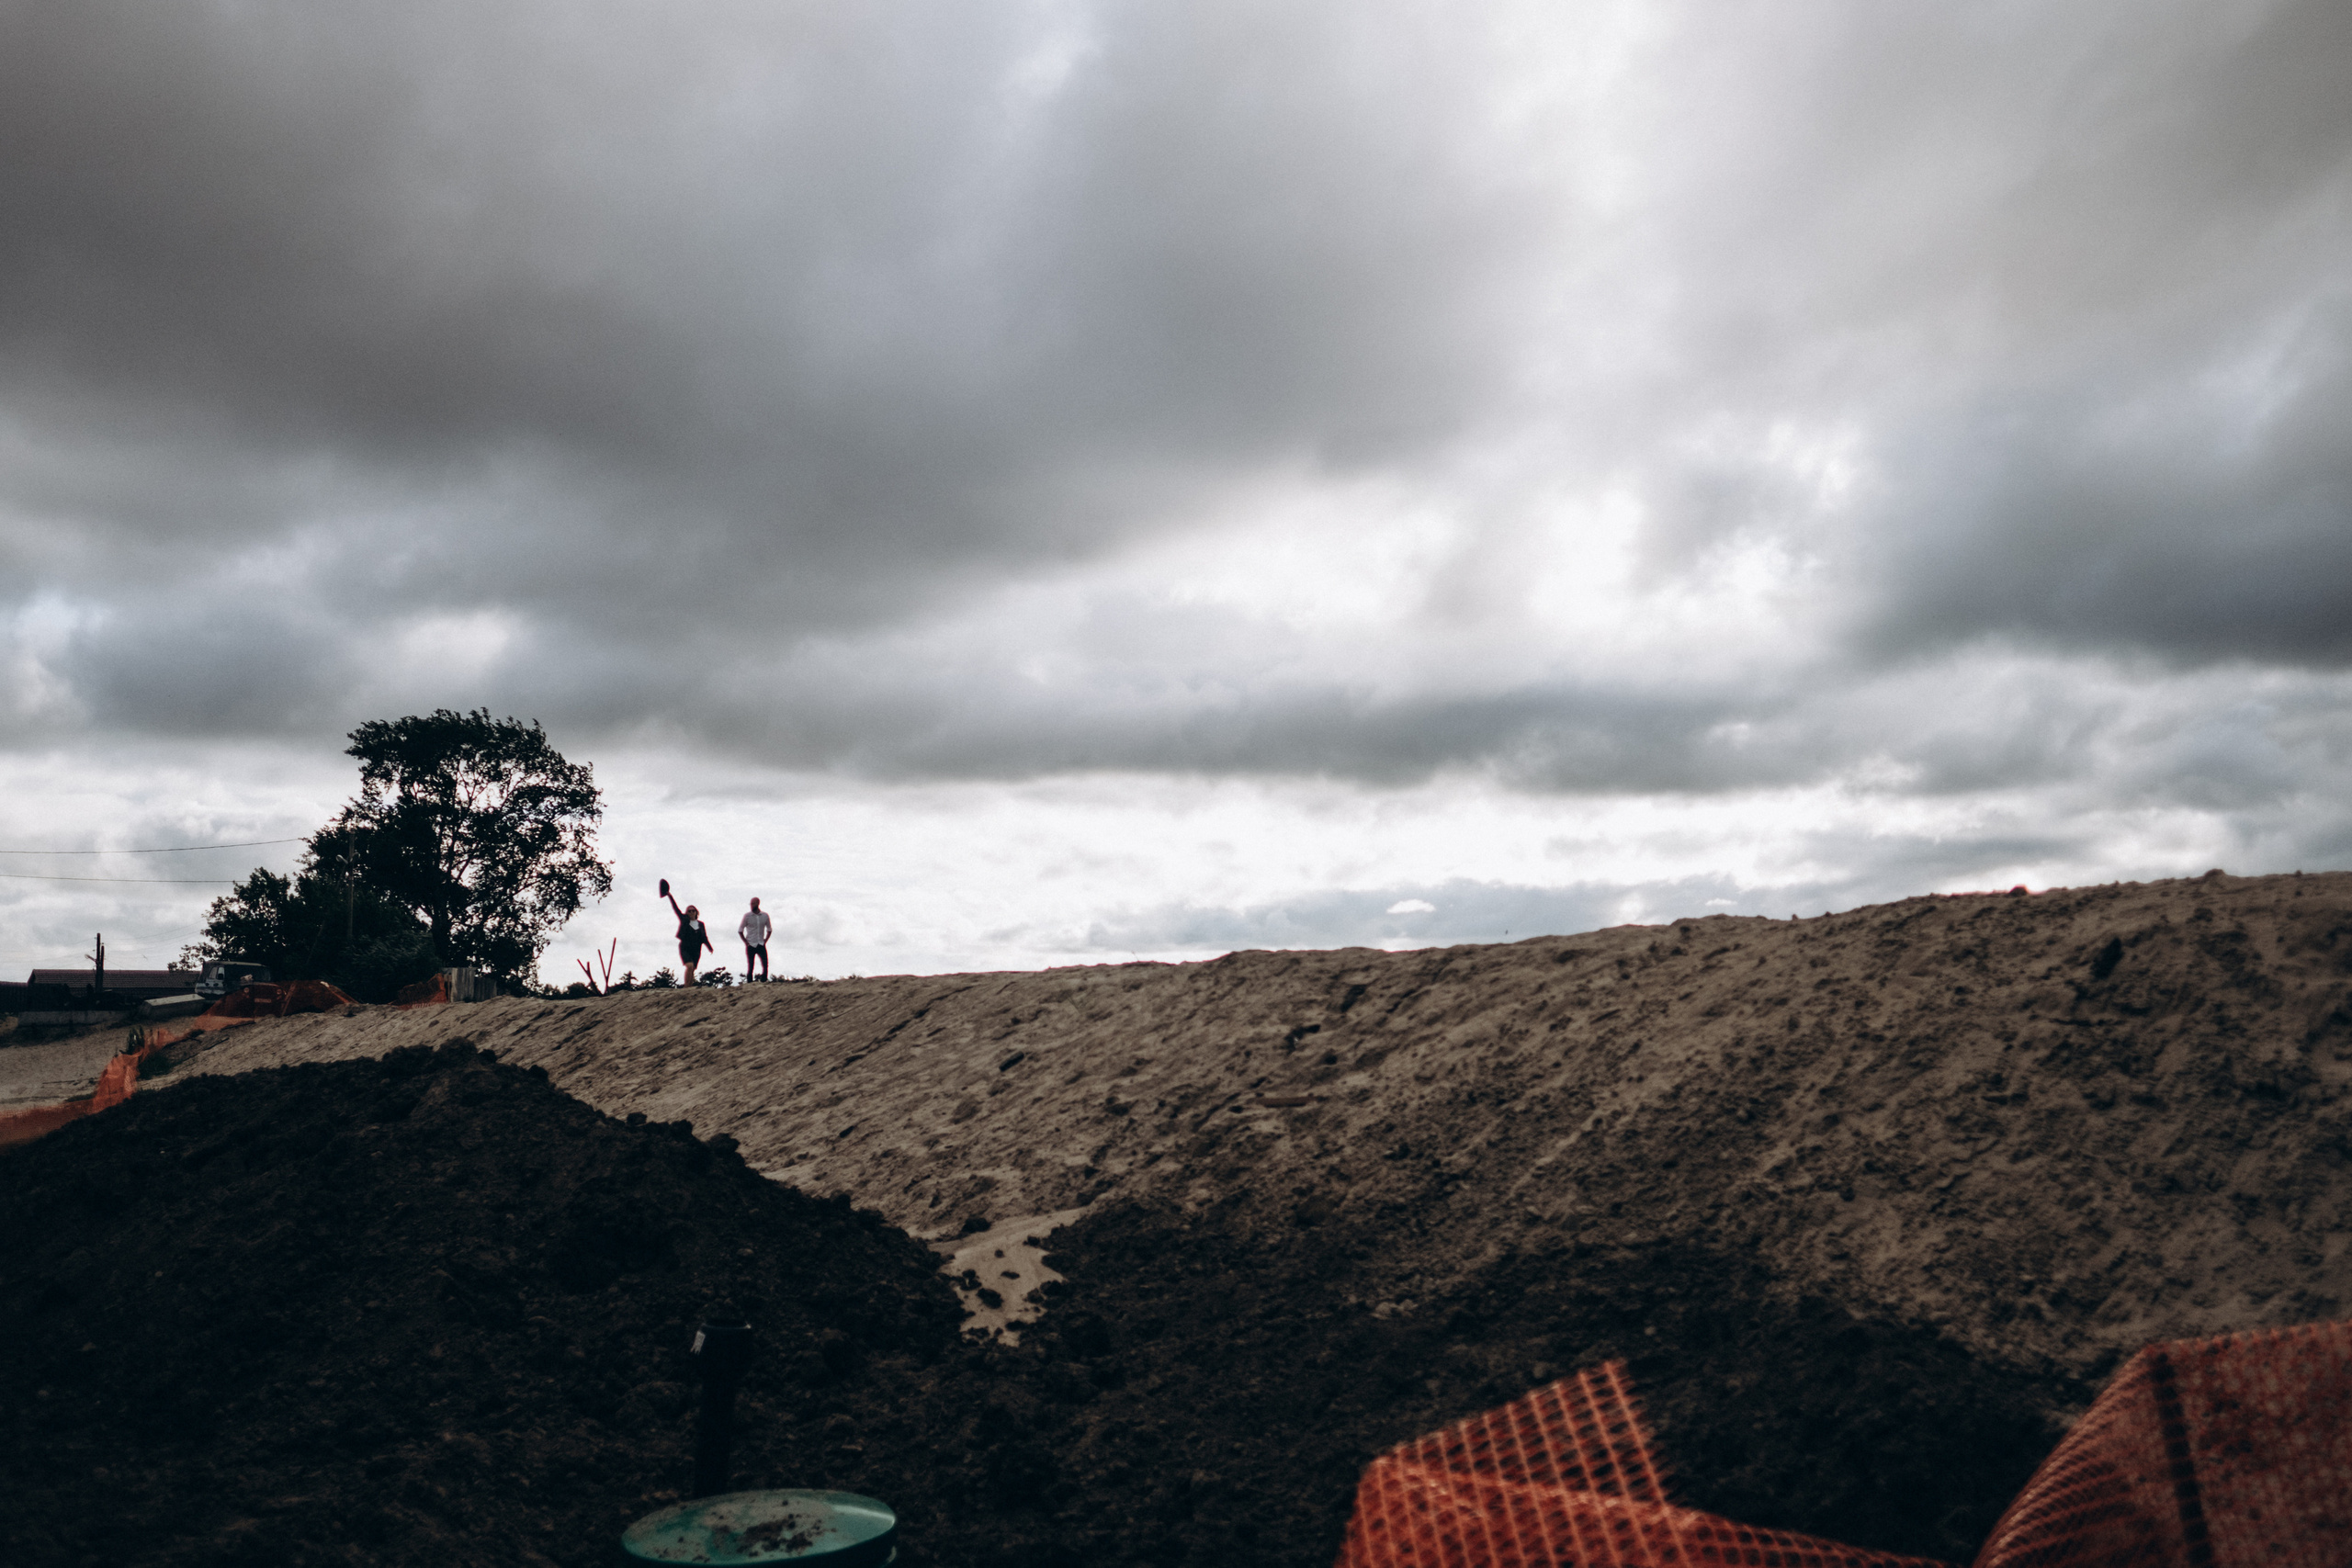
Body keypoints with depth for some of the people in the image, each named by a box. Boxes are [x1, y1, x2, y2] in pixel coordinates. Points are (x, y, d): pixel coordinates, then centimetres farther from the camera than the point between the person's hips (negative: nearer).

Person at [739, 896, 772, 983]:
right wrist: (746, 942, -2)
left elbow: (769, 929, 18)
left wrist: (765, 941, 6)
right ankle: (749, 984, 5)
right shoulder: (747, 916, -1)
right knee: (750, 967, -1)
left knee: (765, 965, -9)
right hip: (751, 945, -2)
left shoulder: (765, 916, 5)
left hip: (761, 945, 2)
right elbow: (740, 930, 5)